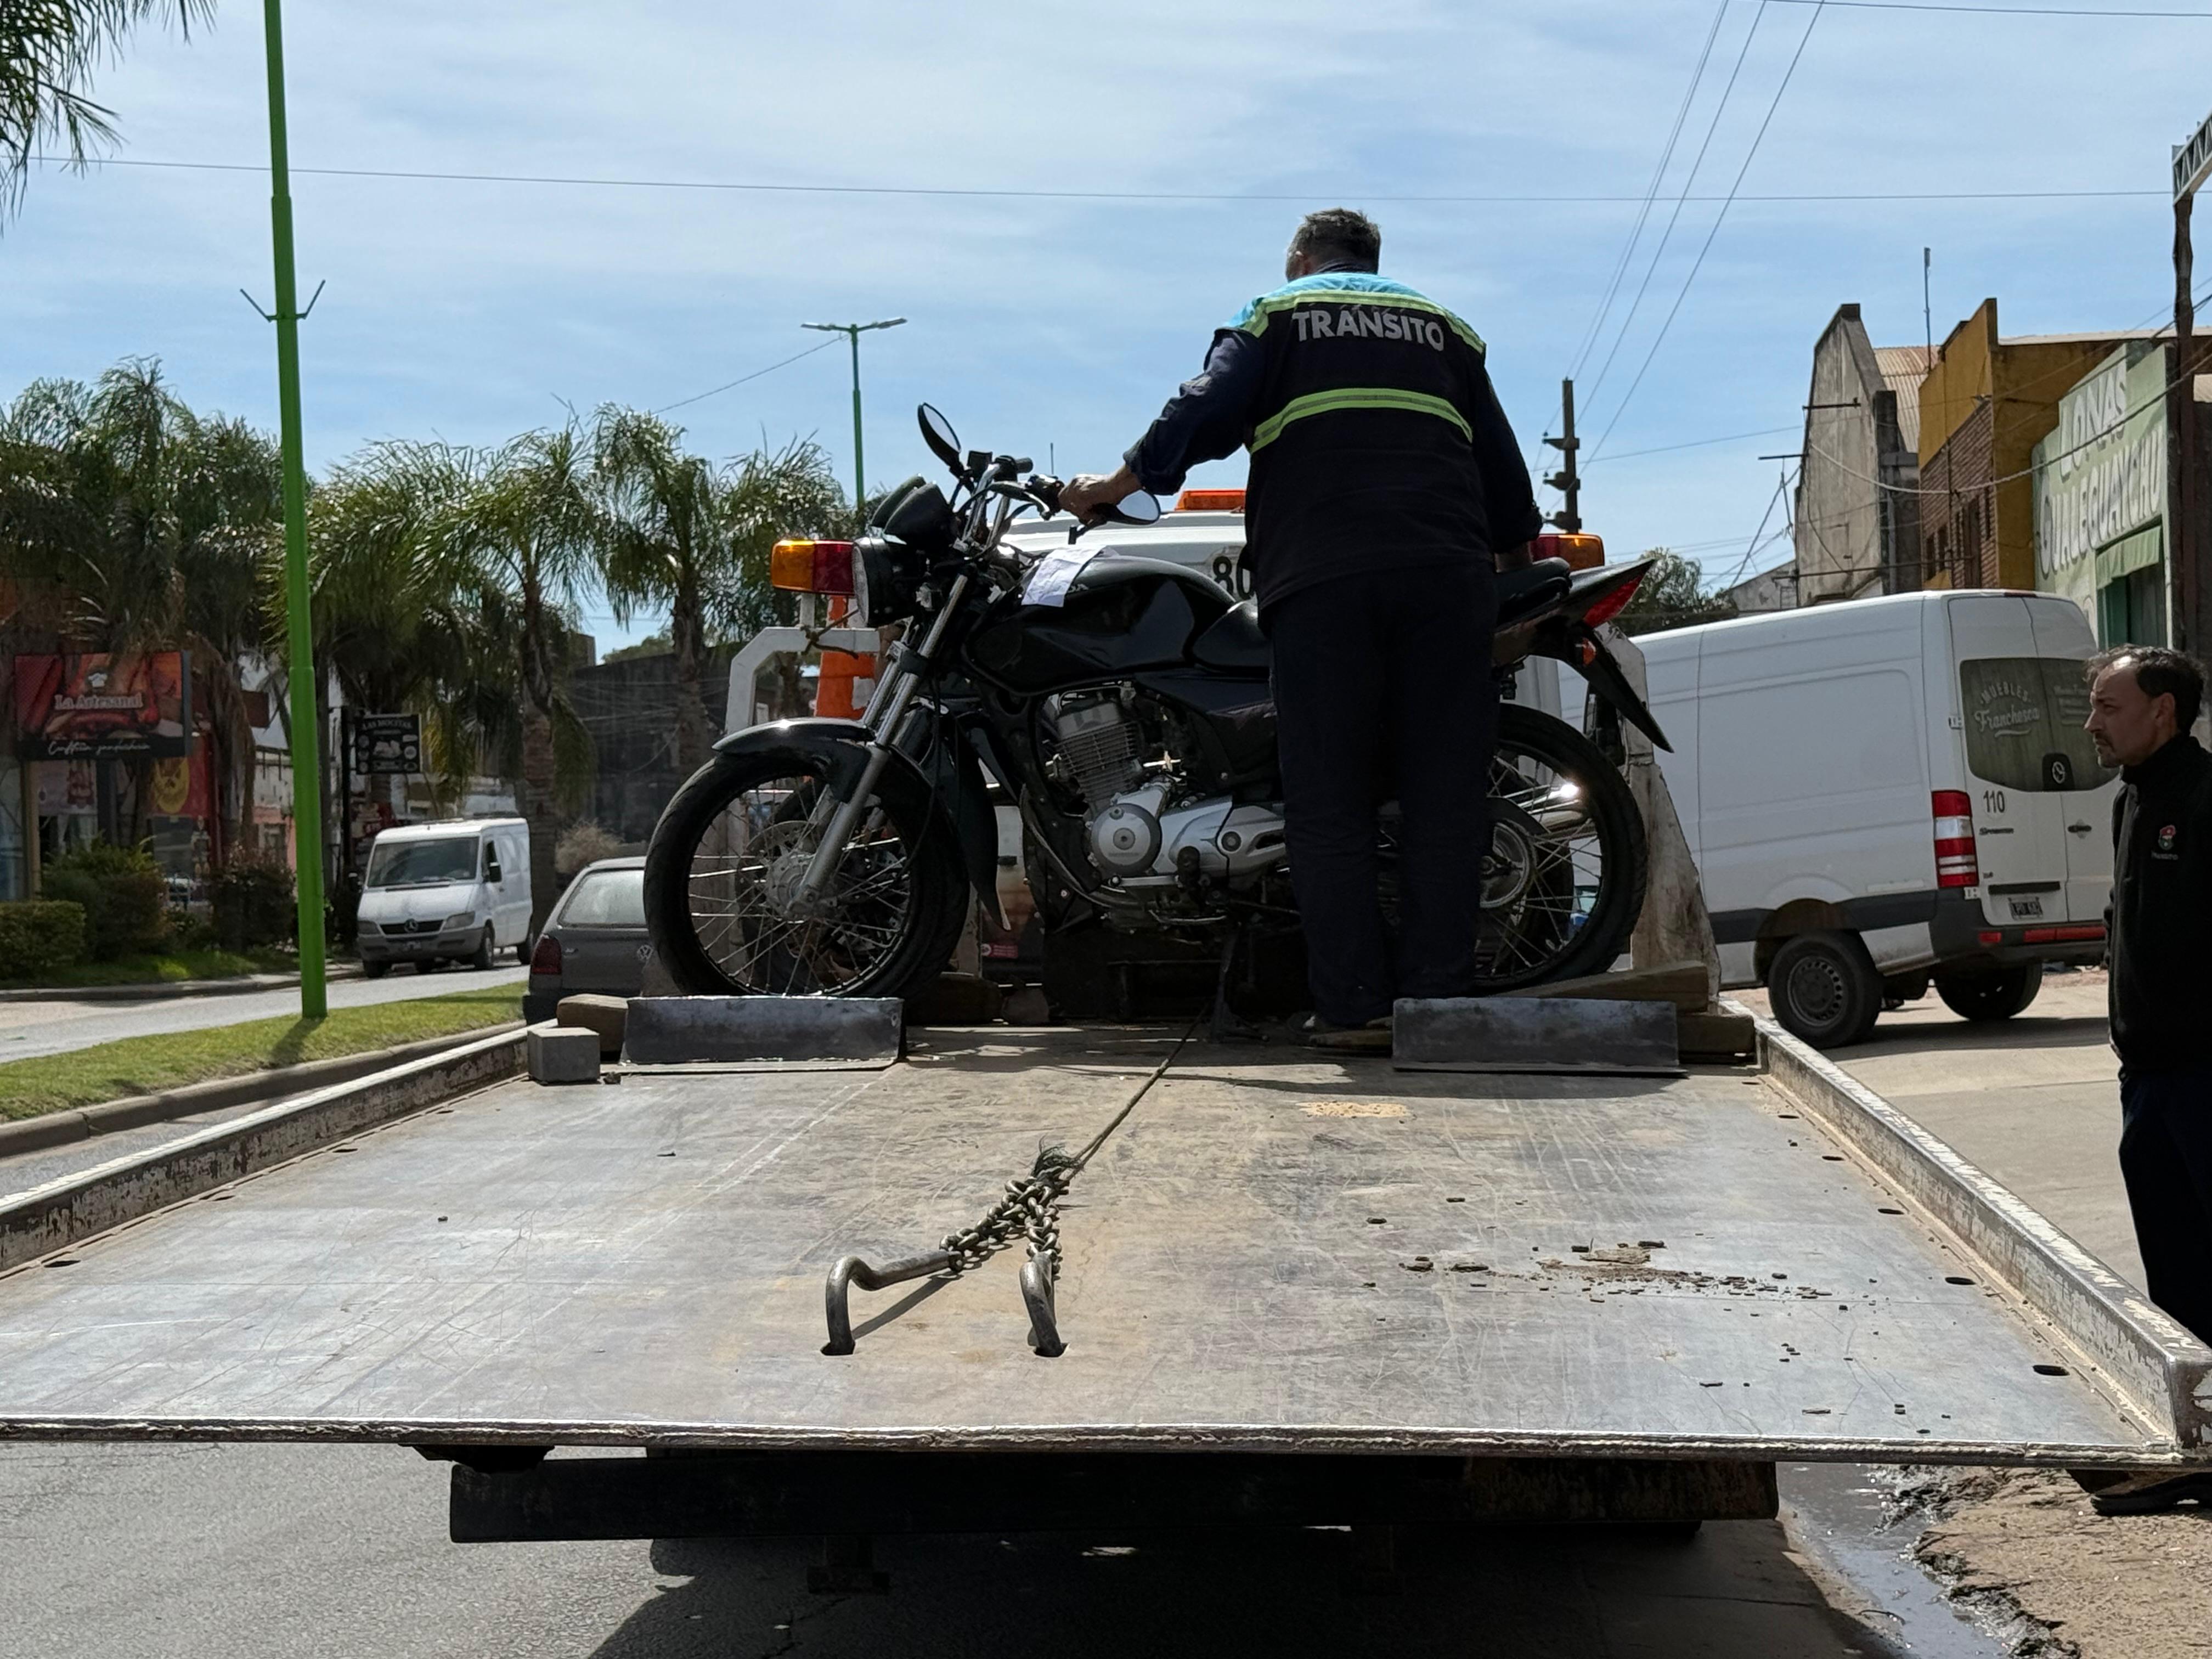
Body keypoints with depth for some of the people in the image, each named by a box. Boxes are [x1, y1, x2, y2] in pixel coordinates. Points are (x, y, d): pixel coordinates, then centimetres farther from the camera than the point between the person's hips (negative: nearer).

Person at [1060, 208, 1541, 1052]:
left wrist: (1121, 482, 14)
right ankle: (1439, 998, -3)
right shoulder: (1443, 326, 27)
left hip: (1323, 578, -2)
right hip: (1449, 576, 2)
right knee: (1443, 794, 2)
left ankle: (1352, 1005, -6)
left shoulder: (1276, 314, 18)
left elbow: (1207, 410, 3)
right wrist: (1518, 543, 37)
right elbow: (1501, 460, 24)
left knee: (1331, 800, -1)